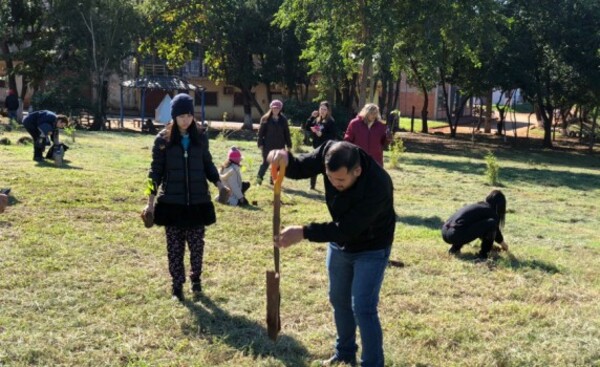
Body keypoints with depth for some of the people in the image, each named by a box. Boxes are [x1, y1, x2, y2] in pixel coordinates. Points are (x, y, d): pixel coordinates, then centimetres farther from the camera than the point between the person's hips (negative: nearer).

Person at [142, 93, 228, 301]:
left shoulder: (200, 137, 3)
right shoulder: (163, 139, -3)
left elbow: (208, 164, 13)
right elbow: (156, 171, 0)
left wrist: (219, 184, -3)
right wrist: (151, 202, -3)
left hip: (198, 200, 1)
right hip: (172, 201, -1)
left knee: (196, 243, 7)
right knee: (175, 246, 5)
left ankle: (196, 278, 28)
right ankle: (177, 285, 18)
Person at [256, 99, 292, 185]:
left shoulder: (283, 119, 5)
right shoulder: (266, 119, -2)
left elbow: (287, 133, 8)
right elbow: (261, 132, -2)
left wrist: (289, 145, 7)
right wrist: (260, 143, -8)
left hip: (279, 146, 3)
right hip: (268, 145, -3)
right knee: (266, 162, -2)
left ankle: (274, 179, 17)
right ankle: (259, 178, 13)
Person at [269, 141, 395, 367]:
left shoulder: (378, 186, -39)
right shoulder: (329, 152, -24)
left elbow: (347, 229, -35)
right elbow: (300, 168, -13)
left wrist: (303, 233, -38)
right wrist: (285, 159, -38)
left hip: (371, 249, -6)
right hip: (339, 244, 6)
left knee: (363, 308, -9)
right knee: (339, 300, 18)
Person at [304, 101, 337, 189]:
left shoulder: (331, 121, -9)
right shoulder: (316, 120, 8)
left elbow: (334, 135, -14)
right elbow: (307, 127, 2)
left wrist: (322, 135, -22)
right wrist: (311, 117, -7)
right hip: (317, 147, 6)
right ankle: (312, 186, 26)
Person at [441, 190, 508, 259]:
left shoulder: (478, 206, 24)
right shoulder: (491, 212, 2)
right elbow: (495, 229, 19)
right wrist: (503, 243, 39)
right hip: (456, 235, -8)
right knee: (492, 223, -5)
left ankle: (455, 247, 19)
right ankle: (483, 253, 6)